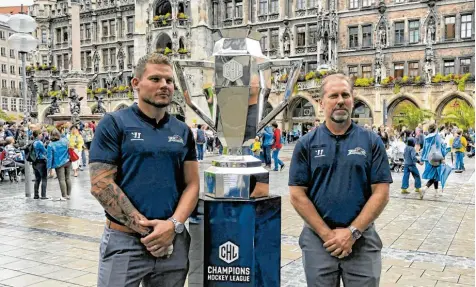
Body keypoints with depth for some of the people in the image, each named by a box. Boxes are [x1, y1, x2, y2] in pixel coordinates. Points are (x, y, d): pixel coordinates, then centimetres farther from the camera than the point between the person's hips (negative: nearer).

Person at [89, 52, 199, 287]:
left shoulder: (182, 131, 8)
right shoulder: (113, 124, -4)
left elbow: (191, 184, 6)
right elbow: (101, 185, -11)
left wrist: (173, 224, -11)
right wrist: (145, 228, -13)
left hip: (173, 241, 4)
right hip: (125, 241, -4)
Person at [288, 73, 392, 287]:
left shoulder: (371, 141, 1)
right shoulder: (306, 144, 0)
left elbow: (381, 193, -3)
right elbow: (297, 195, -4)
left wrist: (353, 232, -12)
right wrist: (327, 234, -10)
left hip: (362, 239, 0)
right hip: (318, 239, 0)